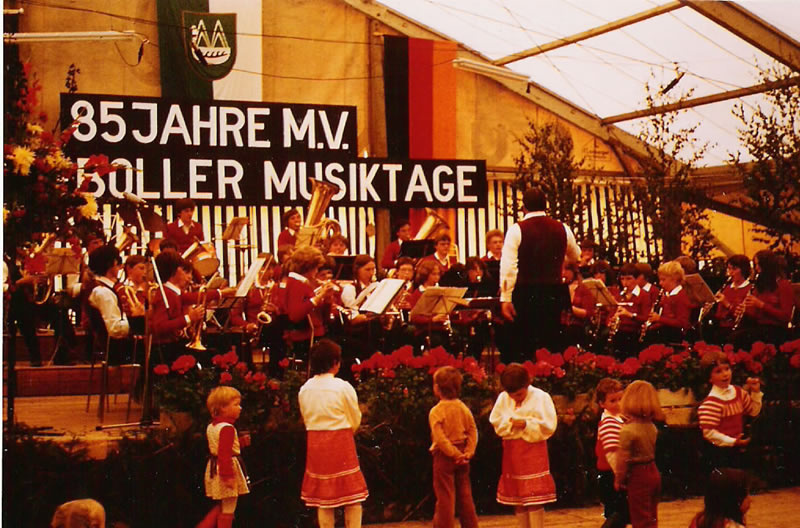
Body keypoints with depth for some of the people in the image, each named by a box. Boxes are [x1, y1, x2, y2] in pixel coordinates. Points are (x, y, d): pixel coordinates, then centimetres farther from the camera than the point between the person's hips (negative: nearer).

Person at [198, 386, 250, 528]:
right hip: (227, 468, -10)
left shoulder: (211, 426, 10)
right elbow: (224, 454, -26)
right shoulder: (227, 428, -20)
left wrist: (241, 442, 14)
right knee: (228, 508, 1)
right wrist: (228, 475, -29)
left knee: (222, 506, 20)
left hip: (214, 468, 10)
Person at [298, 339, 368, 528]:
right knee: (352, 497, 4)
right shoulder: (343, 387, -11)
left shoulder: (304, 389, 1)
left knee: (323, 498, 10)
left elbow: (306, 420, 9)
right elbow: (355, 421, -2)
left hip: (315, 445, 4)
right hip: (341, 442, -4)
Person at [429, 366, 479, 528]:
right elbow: (473, 431, -2)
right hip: (461, 455, 5)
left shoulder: (436, 411, -15)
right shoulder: (464, 408, 2)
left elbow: (440, 438, -21)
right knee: (465, 494, 15)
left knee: (445, 496, 0)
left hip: (444, 456, -5)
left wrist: (455, 454, -16)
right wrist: (469, 452, -6)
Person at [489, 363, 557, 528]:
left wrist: (526, 424, -20)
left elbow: (548, 426, -11)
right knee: (516, 497, 10)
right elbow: (496, 422, 4)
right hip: (512, 452, 5)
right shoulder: (503, 398, 4)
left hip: (533, 451, -4)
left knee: (534, 499, -7)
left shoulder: (541, 397, -7)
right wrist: (510, 422, -14)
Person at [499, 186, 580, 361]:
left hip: (526, 294, -3)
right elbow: (575, 257, 23)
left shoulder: (517, 230, -7)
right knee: (551, 346, 8)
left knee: (524, 348, 3)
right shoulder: (562, 229, 5)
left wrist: (505, 298, -11)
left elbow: (508, 266, -14)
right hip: (554, 293, 3)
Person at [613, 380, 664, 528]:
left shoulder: (628, 430, -20)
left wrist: (618, 480, -6)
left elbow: (623, 459, -17)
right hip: (653, 472, 7)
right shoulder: (652, 427, 3)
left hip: (638, 477, -7)